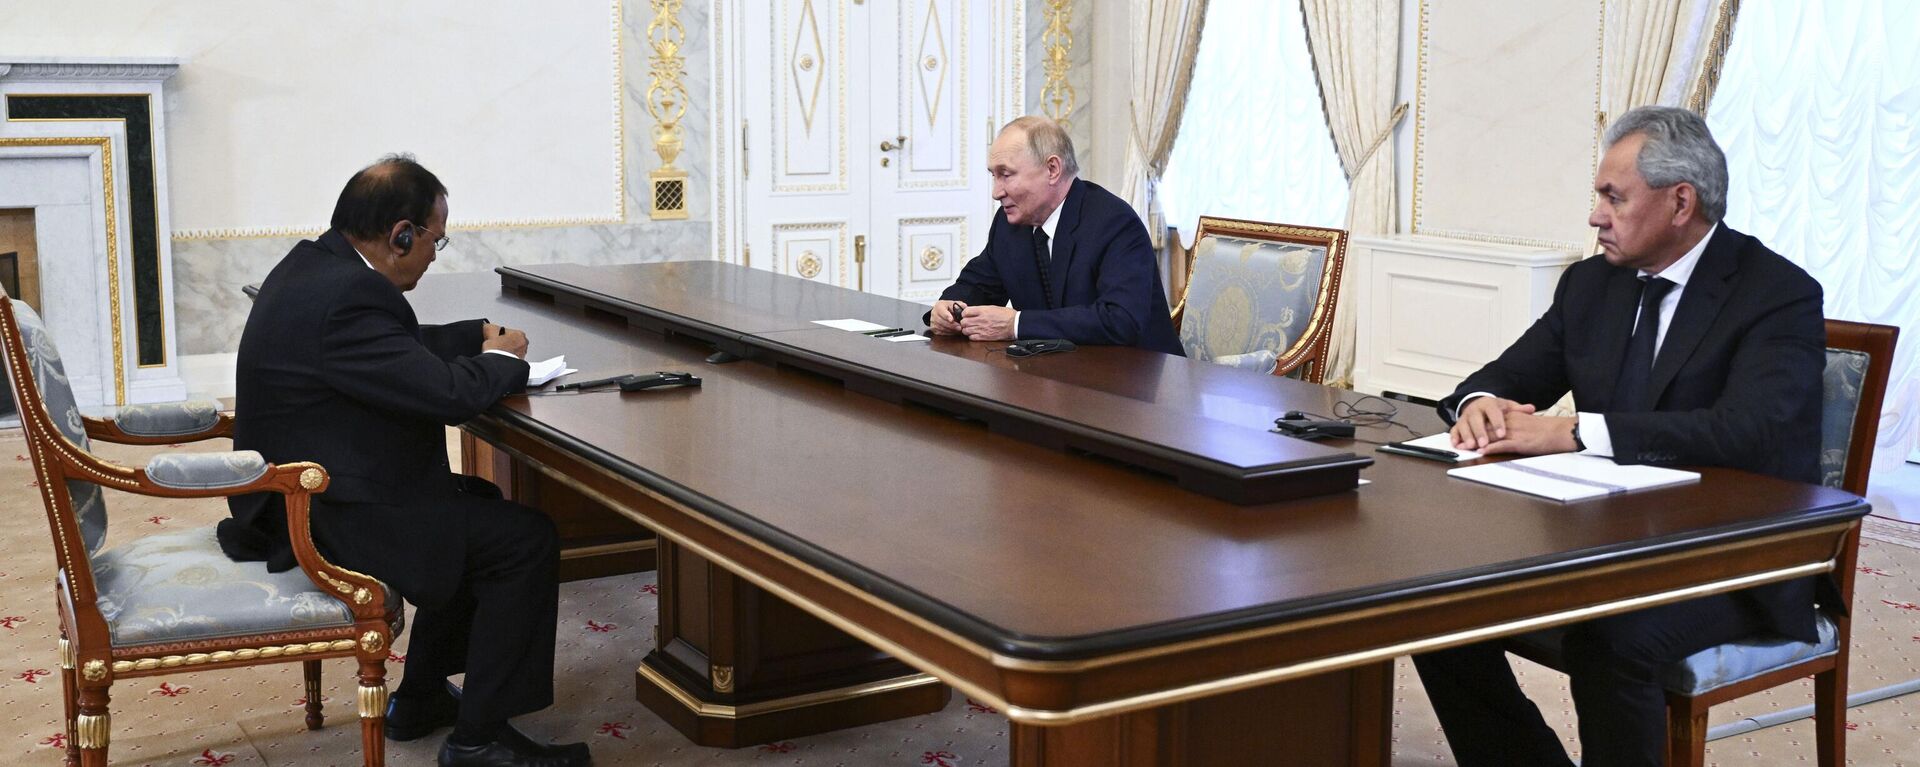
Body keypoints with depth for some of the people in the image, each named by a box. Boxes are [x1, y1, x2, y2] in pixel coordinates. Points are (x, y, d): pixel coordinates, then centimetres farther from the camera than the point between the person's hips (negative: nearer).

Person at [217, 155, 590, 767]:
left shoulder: (314, 263, 8)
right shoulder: (347, 297, -26)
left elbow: (405, 348, 22)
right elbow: (449, 393, -27)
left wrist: (479, 336, 9)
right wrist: (501, 359, -6)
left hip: (298, 492, 11)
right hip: (322, 520, -11)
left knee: (480, 504, 24)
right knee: (526, 539, -9)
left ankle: (421, 696, 29)